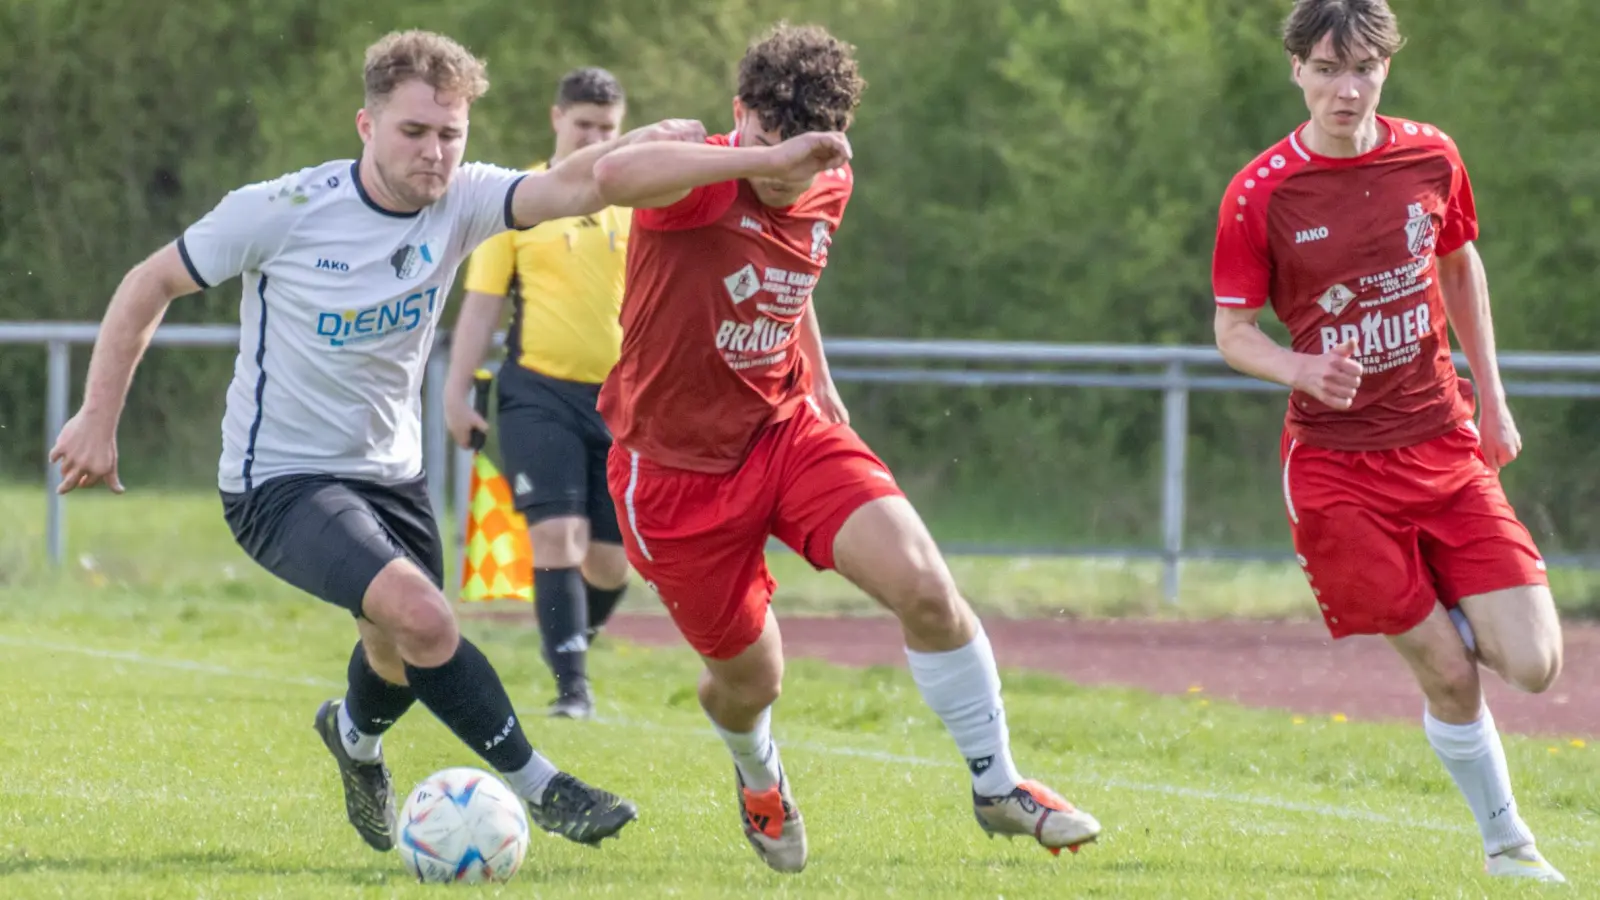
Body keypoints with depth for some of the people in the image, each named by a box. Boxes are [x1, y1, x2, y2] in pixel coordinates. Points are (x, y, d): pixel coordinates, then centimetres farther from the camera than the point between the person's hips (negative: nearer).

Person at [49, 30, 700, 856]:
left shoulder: (461, 201, -10)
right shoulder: (281, 211, -19)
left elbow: (571, 187, -28)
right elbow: (151, 285, -7)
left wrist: (650, 143, -49)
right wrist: (98, 421, -8)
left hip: (390, 475, 6)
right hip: (280, 480, -6)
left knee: (407, 655, 21)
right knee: (418, 615, -27)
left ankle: (357, 735, 57)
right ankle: (538, 788, -14)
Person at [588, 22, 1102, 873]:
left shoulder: (827, 191, -2)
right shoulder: (701, 186, -24)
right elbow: (613, 175, -50)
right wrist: (763, 159, -55)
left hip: (789, 428, 4)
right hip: (680, 467, -4)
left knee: (925, 586, -18)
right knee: (750, 675, 8)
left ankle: (996, 786, 0)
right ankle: (758, 777, 47)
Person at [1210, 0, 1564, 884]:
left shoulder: (1430, 158, 1)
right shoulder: (1260, 195, -9)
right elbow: (1233, 330, -3)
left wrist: (1491, 399, 17)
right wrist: (1304, 369, -24)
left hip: (1445, 446, 3)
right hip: (1335, 466, -3)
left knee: (1531, 665, -7)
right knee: (1446, 675, -4)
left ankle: (1457, 620, 27)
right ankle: (1505, 842, 17)